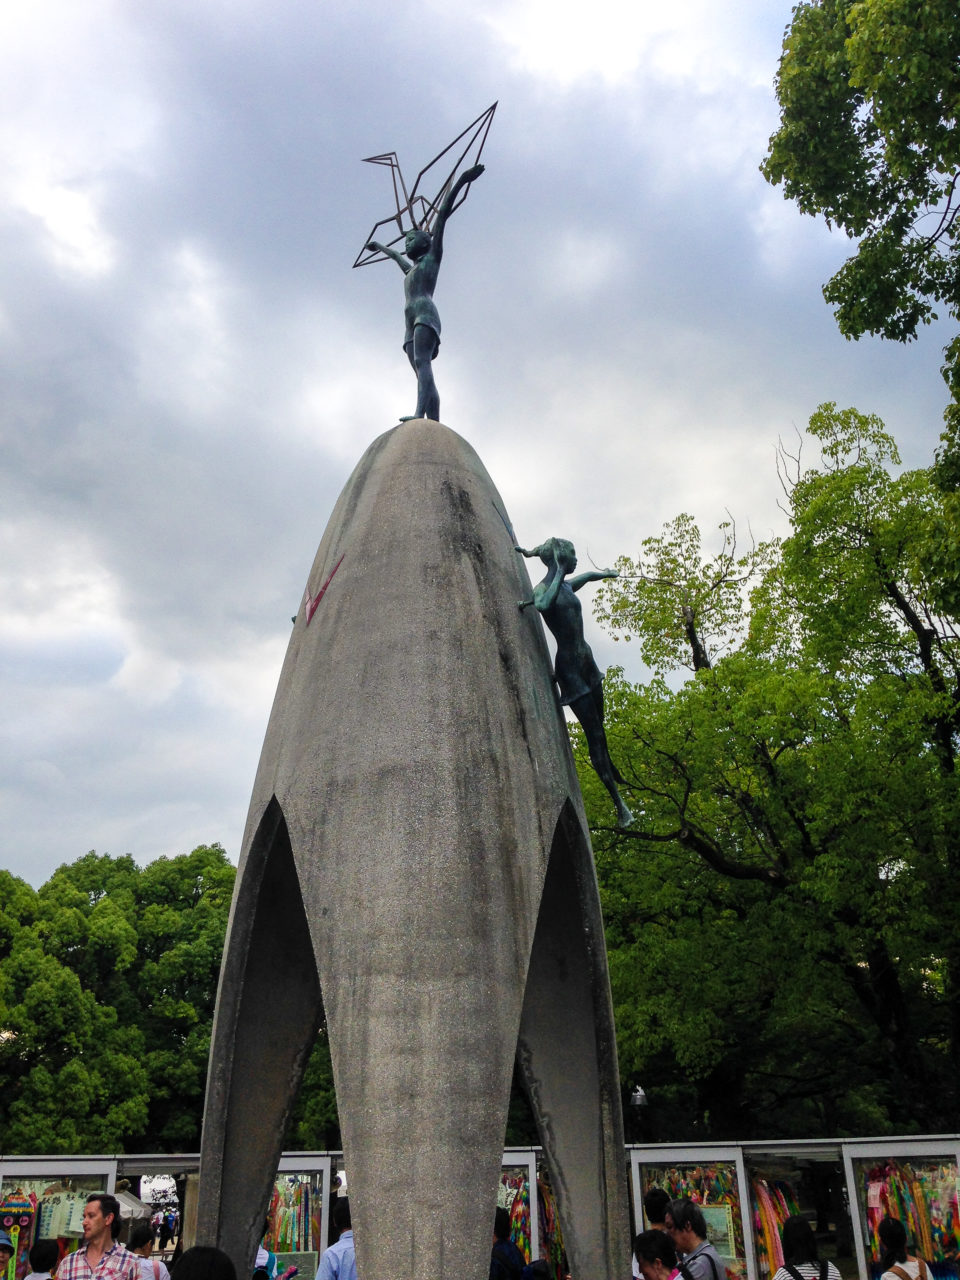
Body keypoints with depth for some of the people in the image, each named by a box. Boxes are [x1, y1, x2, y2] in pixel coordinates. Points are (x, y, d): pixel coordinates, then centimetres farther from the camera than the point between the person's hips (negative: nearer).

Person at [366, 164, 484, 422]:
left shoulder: (432, 256, 17)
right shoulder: (410, 269, 37)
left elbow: (443, 215, 10)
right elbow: (395, 255, 59)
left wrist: (460, 182, 7)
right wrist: (380, 247, 78)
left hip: (426, 315, -7)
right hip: (411, 324, 7)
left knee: (422, 362, -28)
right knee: (423, 374, -10)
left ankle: (420, 414, -48)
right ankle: (435, 426, -24)